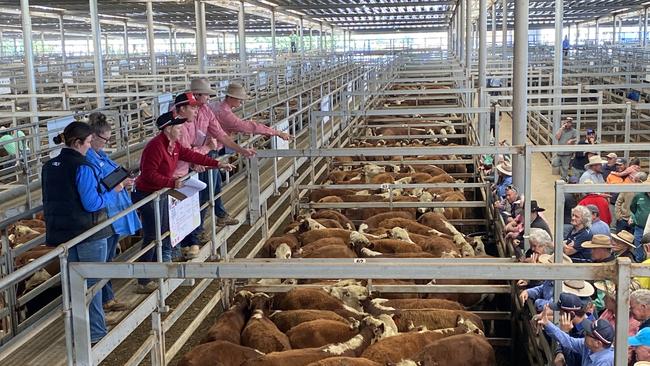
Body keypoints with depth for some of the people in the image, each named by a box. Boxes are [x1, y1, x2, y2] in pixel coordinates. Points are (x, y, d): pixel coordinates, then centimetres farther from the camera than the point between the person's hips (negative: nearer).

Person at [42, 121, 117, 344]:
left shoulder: (49, 167, 5)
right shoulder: (82, 168, -19)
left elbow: (48, 201, 15)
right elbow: (92, 204, -19)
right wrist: (112, 191, -8)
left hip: (62, 232, 7)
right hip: (88, 233, -7)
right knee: (92, 282, 5)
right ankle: (96, 333, 12)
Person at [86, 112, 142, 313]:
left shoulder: (101, 155, 12)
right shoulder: (87, 159, -18)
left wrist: (124, 182, 5)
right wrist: (113, 187, -20)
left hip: (114, 215, 10)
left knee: (109, 258, 17)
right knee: (102, 259, 1)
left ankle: (107, 297, 27)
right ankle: (106, 299, 11)